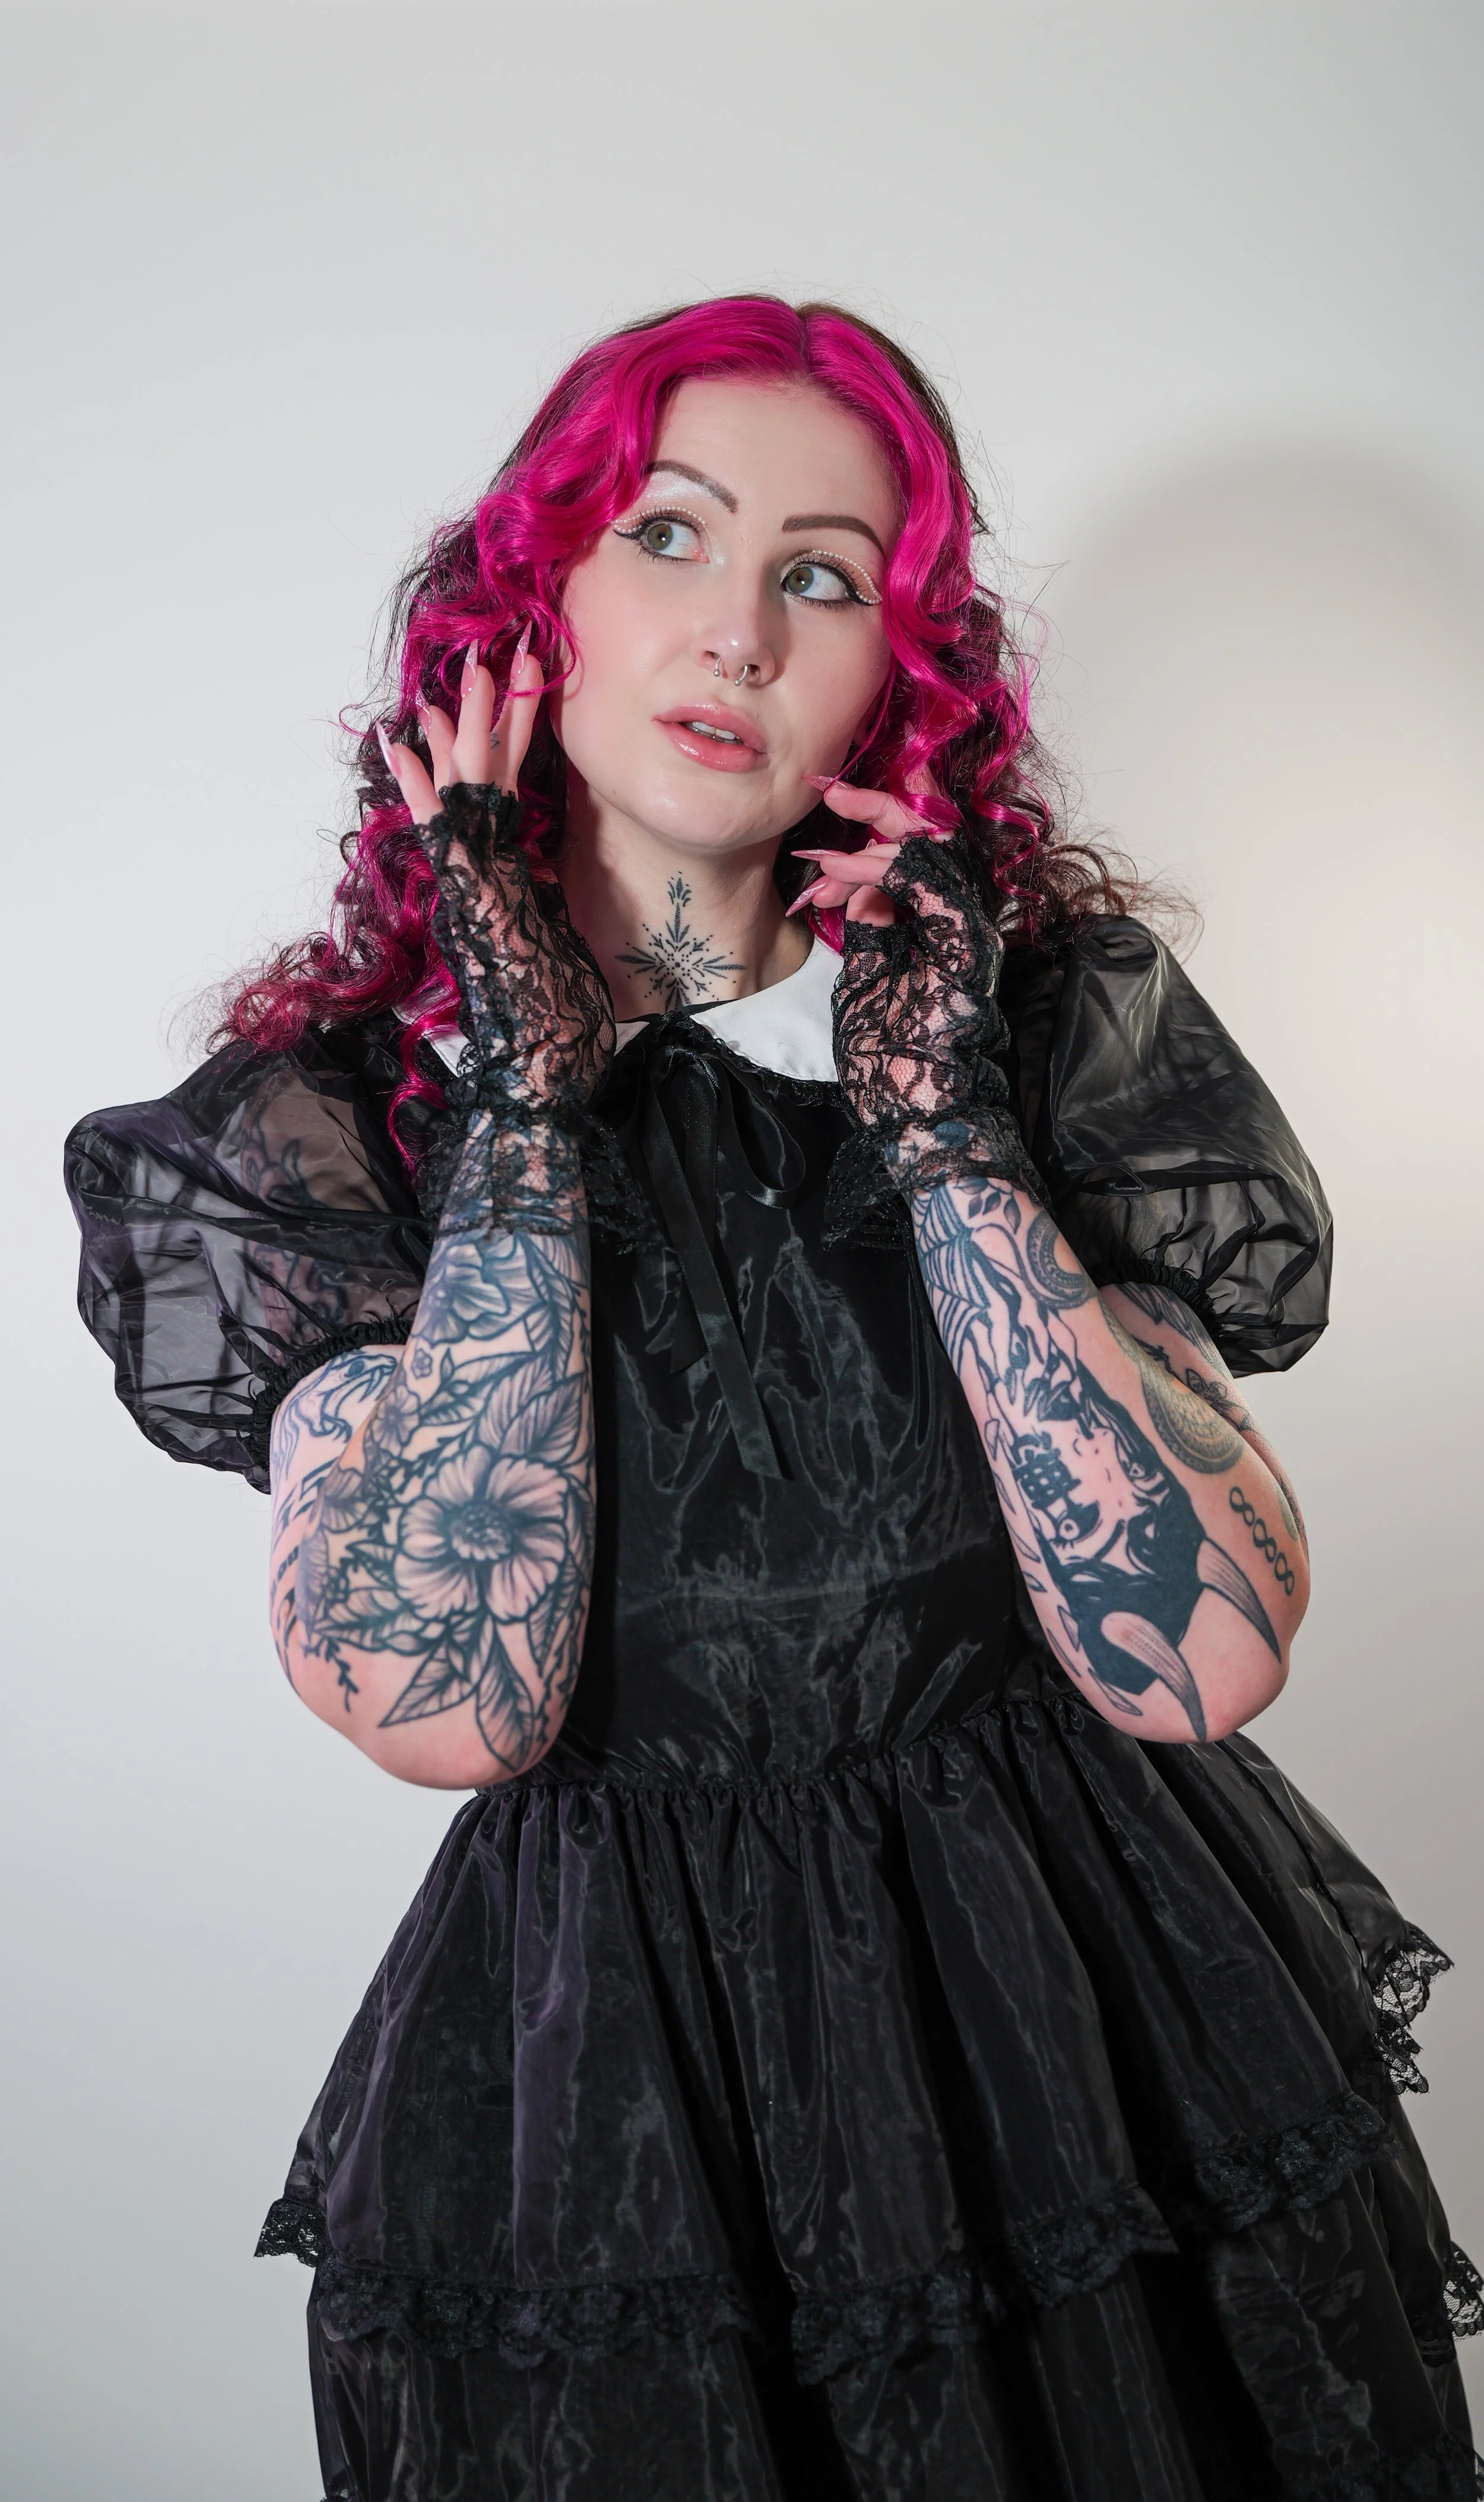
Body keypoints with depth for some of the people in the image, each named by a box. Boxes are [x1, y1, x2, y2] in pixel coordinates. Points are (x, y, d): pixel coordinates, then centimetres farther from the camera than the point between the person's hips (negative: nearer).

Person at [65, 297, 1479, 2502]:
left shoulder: (1045, 1009, -5)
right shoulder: (348, 1097, -7)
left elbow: (1203, 1657, -16)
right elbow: (442, 1706, -23)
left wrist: (941, 1125, -19)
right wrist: (527, 1096, -21)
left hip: (1094, 2017, 2)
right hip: (615, 2055, -1)